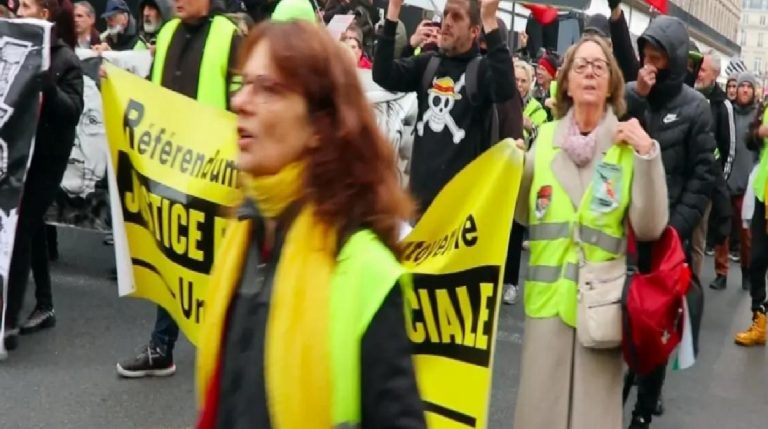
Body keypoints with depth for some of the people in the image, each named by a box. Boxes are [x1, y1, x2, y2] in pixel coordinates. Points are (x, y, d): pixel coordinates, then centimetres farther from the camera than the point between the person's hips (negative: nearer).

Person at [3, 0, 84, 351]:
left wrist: (45, 81, -25)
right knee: (31, 227, 14)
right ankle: (44, 306, 27)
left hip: (45, 157, -6)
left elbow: (73, 111, -13)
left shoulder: (64, 59, -7)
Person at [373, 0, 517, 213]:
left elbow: (505, 90, -27)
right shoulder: (427, 63, 9)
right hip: (421, 189, 5)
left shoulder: (484, 68, -5)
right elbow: (382, 75, -4)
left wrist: (490, 20, -30)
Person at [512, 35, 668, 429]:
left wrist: (648, 154, -15)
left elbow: (649, 228, -9)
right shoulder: (545, 137, 5)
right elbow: (523, 215, 11)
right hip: (547, 295, 2)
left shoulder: (628, 143, -3)